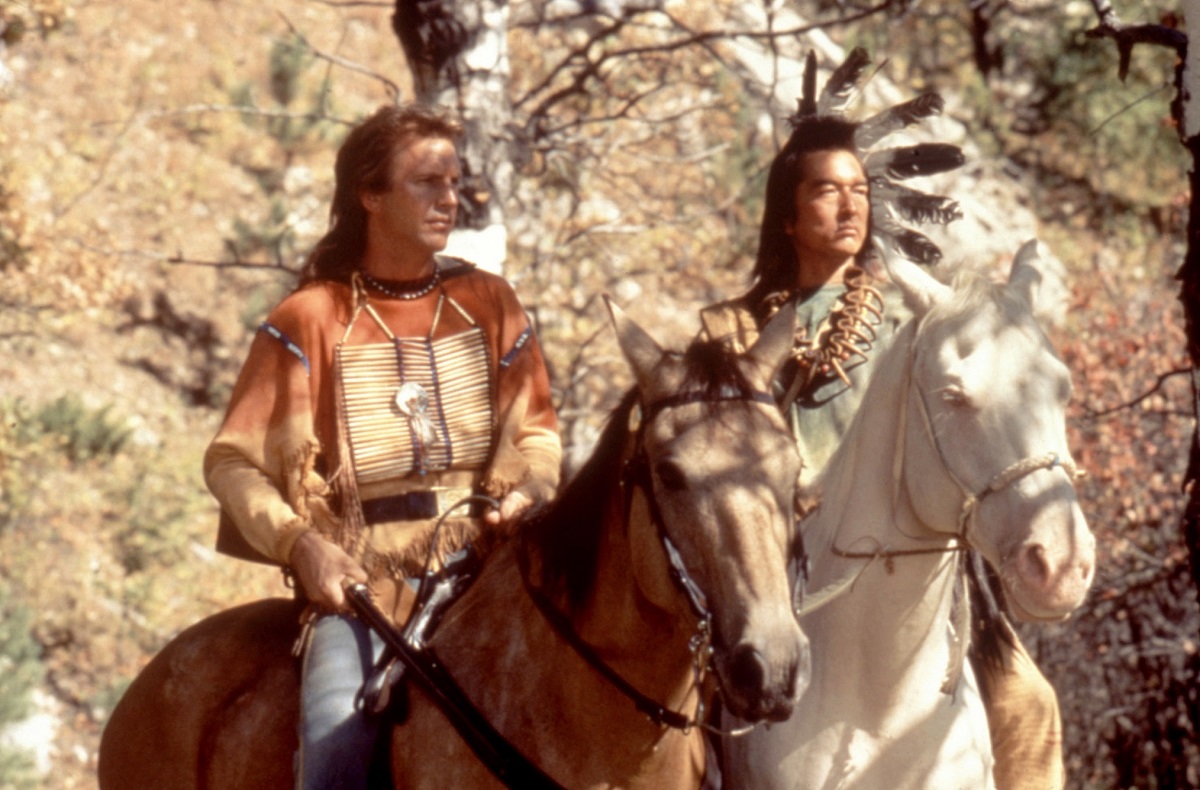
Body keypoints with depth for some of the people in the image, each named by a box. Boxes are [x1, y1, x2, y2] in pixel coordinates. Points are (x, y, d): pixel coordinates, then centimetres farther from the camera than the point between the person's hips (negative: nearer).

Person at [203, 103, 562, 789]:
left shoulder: (489, 305, 12)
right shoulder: (311, 320, 3)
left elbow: (538, 430, 19)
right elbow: (232, 460, 3)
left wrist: (527, 492, -4)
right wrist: (301, 542, -13)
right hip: (361, 580, -2)